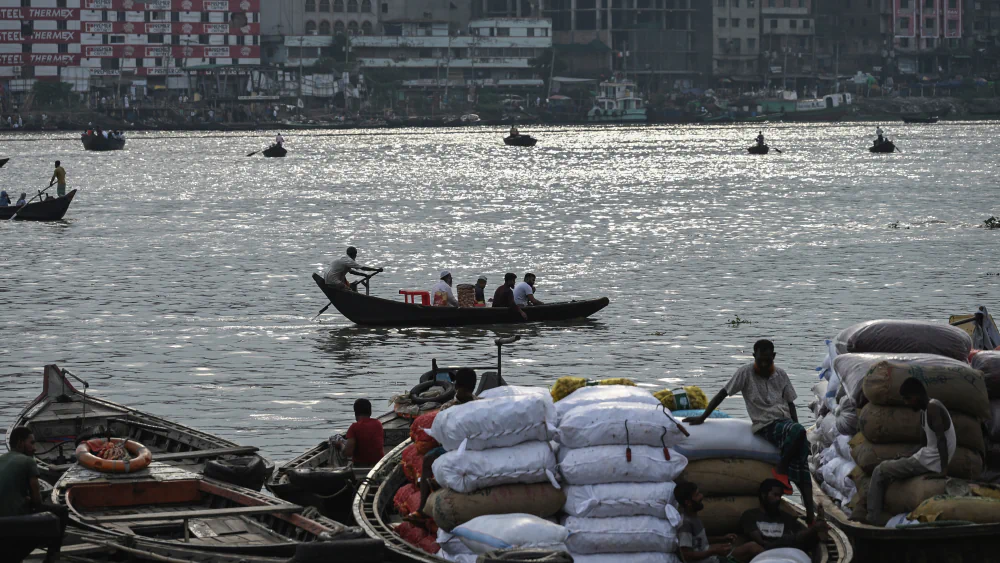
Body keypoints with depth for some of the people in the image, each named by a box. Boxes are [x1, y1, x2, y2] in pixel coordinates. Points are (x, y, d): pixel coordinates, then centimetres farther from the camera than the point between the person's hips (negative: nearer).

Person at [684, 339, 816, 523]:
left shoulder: (781, 375, 13)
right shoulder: (746, 373, 0)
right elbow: (723, 394, 1)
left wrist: (798, 435, 10)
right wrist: (702, 417, -1)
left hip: (785, 421, 5)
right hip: (765, 426, -5)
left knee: (802, 468, -12)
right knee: (798, 431, -35)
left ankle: (810, 513, -15)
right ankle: (781, 470, -18)